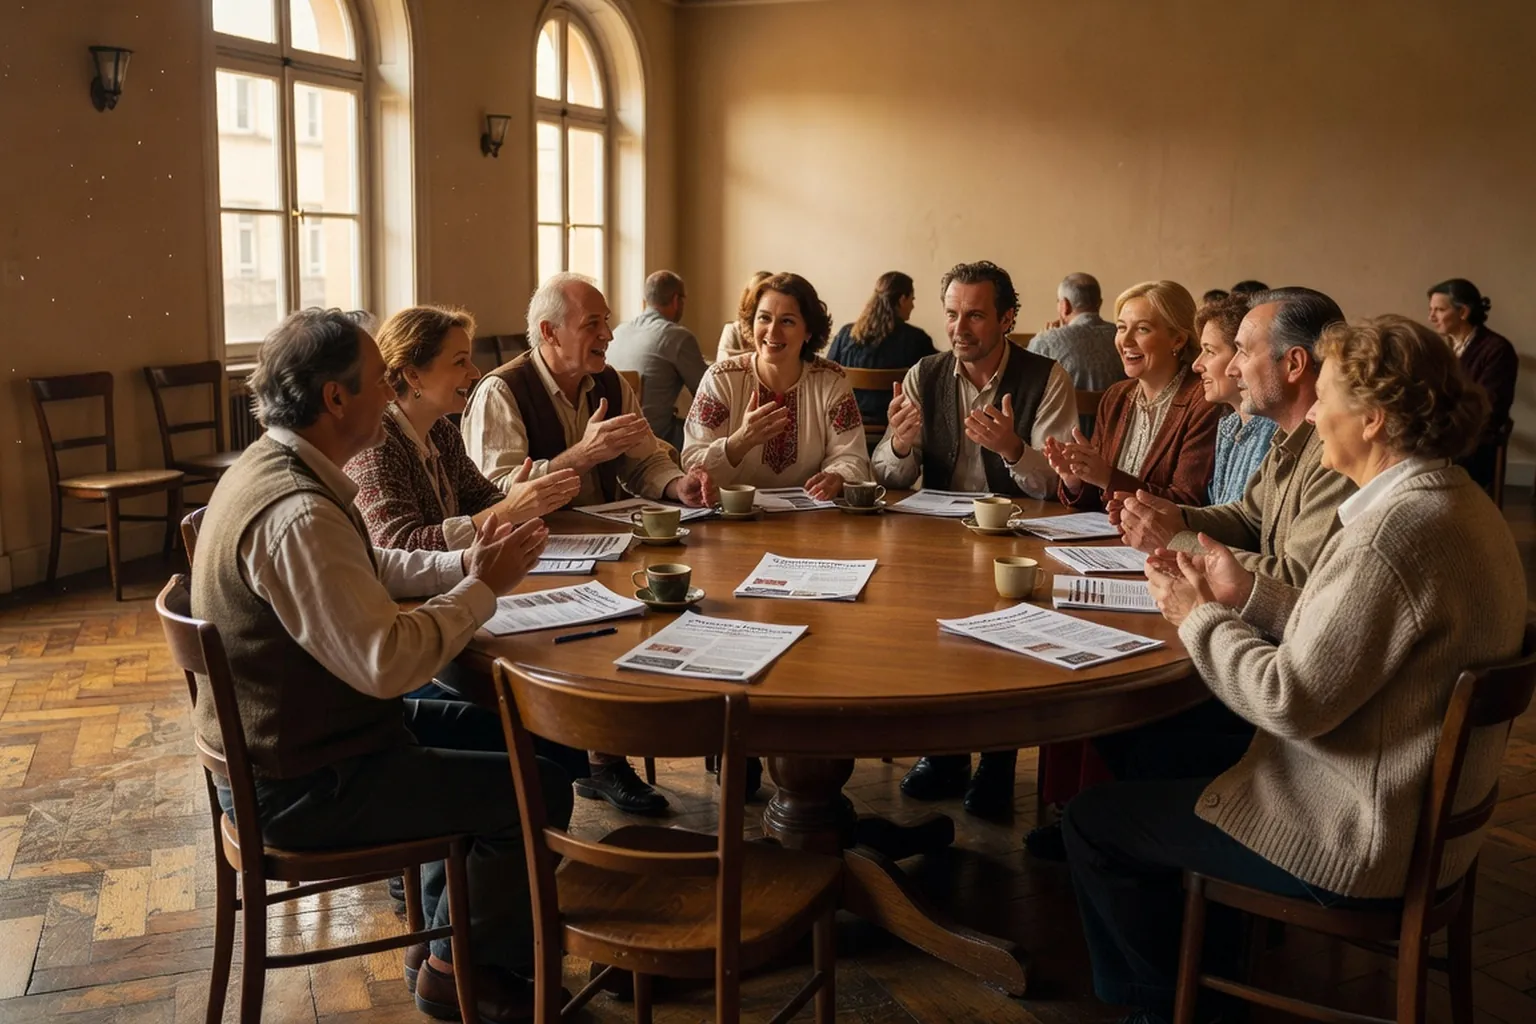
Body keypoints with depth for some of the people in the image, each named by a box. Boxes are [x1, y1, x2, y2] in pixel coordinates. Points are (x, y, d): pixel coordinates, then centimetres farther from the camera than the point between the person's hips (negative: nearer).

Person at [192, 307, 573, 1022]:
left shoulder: (268, 467, 3)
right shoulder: (298, 513, -30)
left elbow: (370, 571, 14)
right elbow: (387, 663, -32)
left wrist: (466, 563, -1)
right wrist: (483, 587, -20)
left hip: (274, 740, 10)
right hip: (302, 786, -10)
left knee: (491, 730, 21)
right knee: (540, 788, -4)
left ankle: (443, 927, 33)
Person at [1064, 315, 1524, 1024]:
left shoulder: (1393, 533, -29)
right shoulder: (1459, 505, 4)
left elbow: (1294, 700, -27)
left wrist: (1197, 616, -13)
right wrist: (1245, 593, 4)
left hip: (1359, 842, -11)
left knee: (1095, 820, 1)